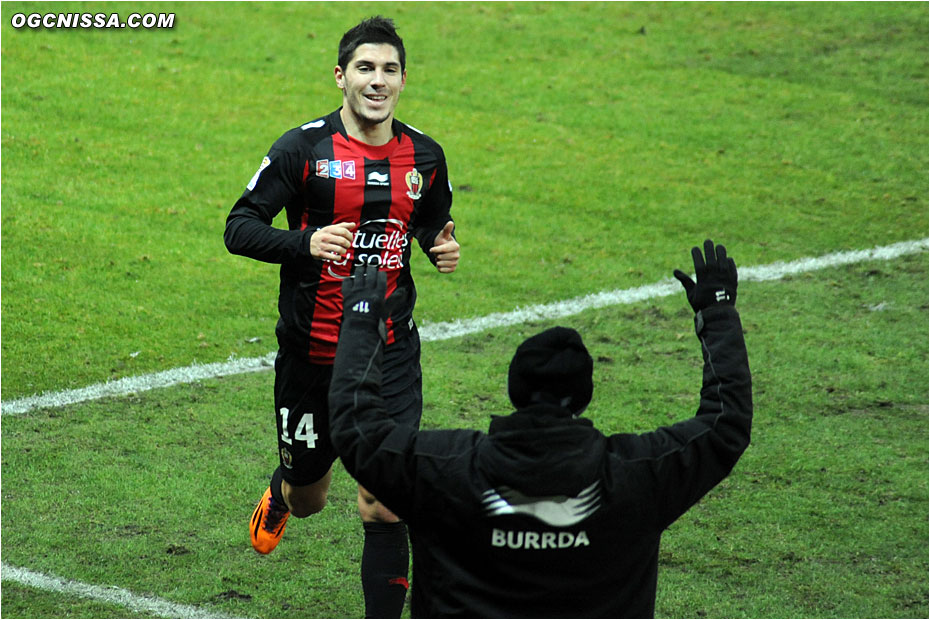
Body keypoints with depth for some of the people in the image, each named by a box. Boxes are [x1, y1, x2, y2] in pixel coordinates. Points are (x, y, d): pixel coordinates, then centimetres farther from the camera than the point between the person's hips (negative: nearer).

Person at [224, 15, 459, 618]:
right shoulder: (304, 149, -9)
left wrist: (442, 246, -3)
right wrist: (305, 242, -26)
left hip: (390, 352, 1)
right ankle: (282, 493, 54)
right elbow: (238, 227, -8)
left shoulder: (425, 156, 2)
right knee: (309, 497, 16)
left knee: (384, 504, -11)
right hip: (311, 352, -1)